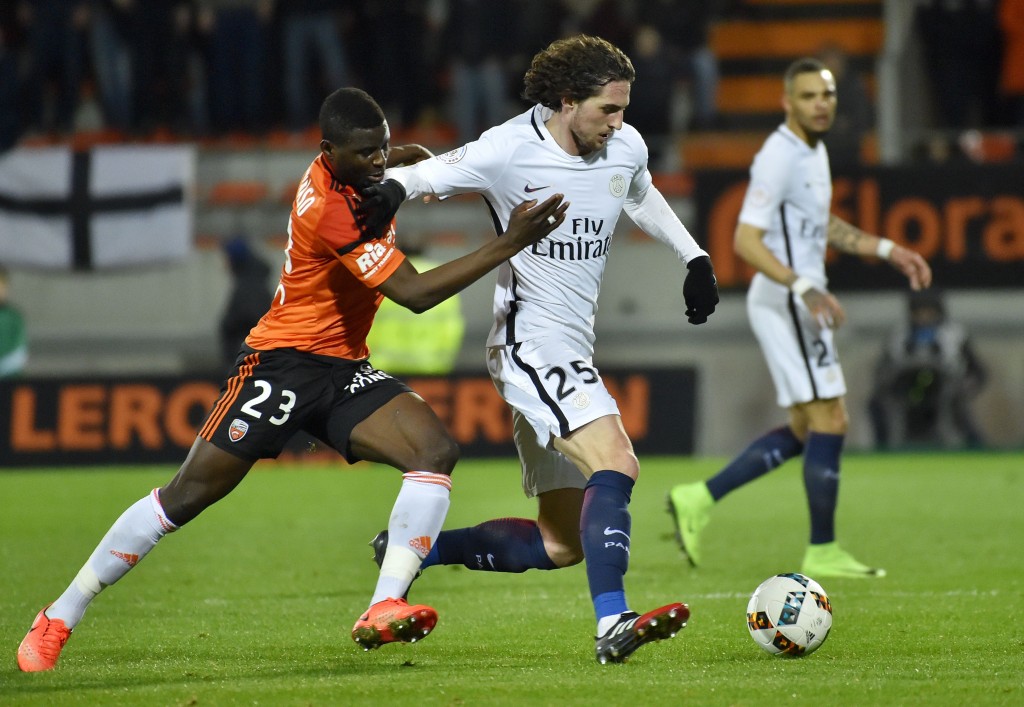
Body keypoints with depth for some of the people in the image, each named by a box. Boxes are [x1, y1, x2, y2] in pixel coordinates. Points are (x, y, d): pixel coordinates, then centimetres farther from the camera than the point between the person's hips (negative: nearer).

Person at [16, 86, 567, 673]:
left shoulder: (343, 168, 1)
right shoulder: (333, 212, -25)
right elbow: (415, 293, -27)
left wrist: (398, 161, 10)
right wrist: (509, 245, -30)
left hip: (345, 370, 8)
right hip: (284, 360, -8)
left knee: (437, 451, -16)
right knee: (190, 493, -8)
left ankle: (383, 611, -24)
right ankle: (59, 619, 3)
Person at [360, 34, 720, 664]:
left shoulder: (626, 148, 5)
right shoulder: (510, 151, -14)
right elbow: (425, 175, -9)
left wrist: (695, 258, 28)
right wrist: (389, 189, -32)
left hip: (572, 358, 8)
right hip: (532, 345, -8)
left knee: (561, 545, 8)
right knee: (617, 463, -29)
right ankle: (613, 624, -35)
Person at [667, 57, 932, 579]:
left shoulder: (814, 151, 14)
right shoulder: (779, 157, -17)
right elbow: (746, 241, -23)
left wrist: (888, 251, 24)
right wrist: (805, 288, -31)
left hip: (799, 303, 10)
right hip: (783, 303, -10)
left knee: (806, 431, 12)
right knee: (829, 421, -7)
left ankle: (700, 499, 13)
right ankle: (822, 552, -1)